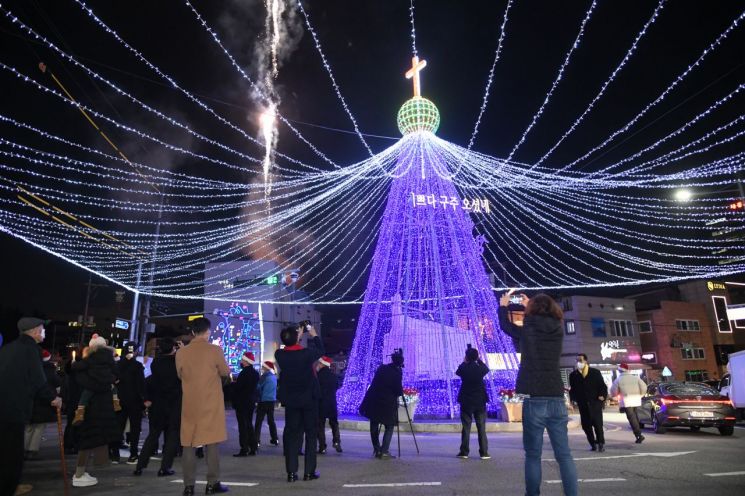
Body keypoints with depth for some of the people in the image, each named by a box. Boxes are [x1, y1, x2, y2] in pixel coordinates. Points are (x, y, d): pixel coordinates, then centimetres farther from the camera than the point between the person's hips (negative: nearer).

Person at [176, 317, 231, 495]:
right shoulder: (215, 350, -11)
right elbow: (225, 372, 0)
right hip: (211, 403, -2)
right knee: (211, 442, 5)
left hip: (190, 404, 3)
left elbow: (181, 375, 13)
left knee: (189, 443, 9)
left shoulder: (181, 352, -2)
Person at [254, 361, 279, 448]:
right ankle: (275, 439, 17)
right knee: (271, 420, 15)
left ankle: (257, 441, -6)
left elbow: (258, 387, -10)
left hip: (263, 401, -7)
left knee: (259, 421, -2)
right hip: (272, 400, 7)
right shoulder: (274, 376, 8)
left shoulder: (265, 376, -13)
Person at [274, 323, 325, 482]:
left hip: (290, 400, 3)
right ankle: (309, 471, 11)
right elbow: (320, 351, 3)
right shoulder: (306, 353, -19)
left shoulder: (279, 355, -11)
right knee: (311, 433, 9)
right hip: (309, 399, -3)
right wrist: (314, 335, 15)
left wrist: (298, 334, 16)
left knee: (291, 434, 11)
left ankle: (291, 472, 11)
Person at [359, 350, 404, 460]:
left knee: (374, 426, 17)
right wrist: (400, 392, 11)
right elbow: (399, 391, -10)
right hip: (387, 404, -4)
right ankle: (384, 452, 2)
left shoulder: (381, 368, 5)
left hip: (373, 401, 5)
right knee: (389, 427, 9)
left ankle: (376, 449, 23)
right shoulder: (397, 372, -9)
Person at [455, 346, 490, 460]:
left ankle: (464, 452, 10)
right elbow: (487, 369, 14)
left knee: (466, 427, 6)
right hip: (480, 401, 0)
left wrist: (465, 362, 21)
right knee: (481, 427, 7)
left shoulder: (463, 368, -11)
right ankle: (484, 452, 9)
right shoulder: (481, 369, -10)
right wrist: (478, 359, 20)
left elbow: (457, 372, 13)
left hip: (466, 402, 0)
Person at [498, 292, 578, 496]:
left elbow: (505, 326, 17)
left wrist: (503, 306, 34)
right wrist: (530, 305, 42)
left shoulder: (527, 331, -2)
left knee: (533, 455, 5)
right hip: (557, 400, 3)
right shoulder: (557, 330, 7)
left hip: (534, 400, -3)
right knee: (564, 455, 7)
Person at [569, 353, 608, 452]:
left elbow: (602, 385, 5)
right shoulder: (573, 375, 6)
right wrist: (574, 399, -4)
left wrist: (602, 396, -7)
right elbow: (572, 389, 9)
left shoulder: (595, 372, 3)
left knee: (597, 424, -5)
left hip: (595, 402, -2)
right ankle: (593, 444, 14)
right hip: (582, 404, 2)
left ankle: (601, 443, 10)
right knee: (586, 425, 2)